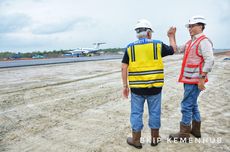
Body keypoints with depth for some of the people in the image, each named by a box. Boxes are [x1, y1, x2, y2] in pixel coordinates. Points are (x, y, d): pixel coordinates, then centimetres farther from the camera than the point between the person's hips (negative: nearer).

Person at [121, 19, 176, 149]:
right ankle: (154, 138, 28)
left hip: (137, 87, 0)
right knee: (154, 112, 14)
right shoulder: (158, 45, -1)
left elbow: (124, 68, -4)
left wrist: (125, 85, 3)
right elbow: (173, 49, 17)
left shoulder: (130, 47, 0)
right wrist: (172, 36, 33)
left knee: (136, 113, 10)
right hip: (154, 86, 0)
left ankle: (136, 140, 22)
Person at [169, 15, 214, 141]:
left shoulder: (204, 41, -13)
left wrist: (202, 78, -22)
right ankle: (196, 130, 33)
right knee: (193, 104, 18)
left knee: (187, 105, -4)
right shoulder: (191, 42, 14)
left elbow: (209, 61, -20)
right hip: (188, 79, 9)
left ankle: (184, 134, 8)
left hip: (195, 80, -9)